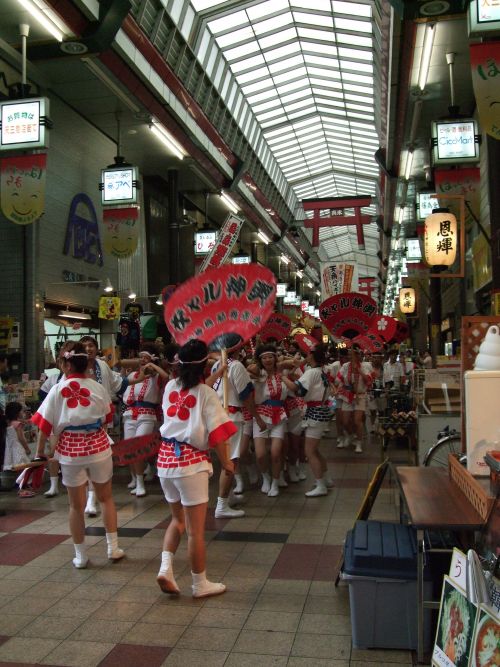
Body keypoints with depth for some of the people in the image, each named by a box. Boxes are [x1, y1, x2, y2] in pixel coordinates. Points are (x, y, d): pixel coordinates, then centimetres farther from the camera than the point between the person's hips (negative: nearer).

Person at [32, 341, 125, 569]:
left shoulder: (58, 390, -8)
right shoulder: (97, 388, -4)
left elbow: (45, 425, -8)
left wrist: (40, 452, 1)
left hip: (70, 450, -1)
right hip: (98, 446, 1)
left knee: (76, 505, 12)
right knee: (106, 498, 19)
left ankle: (80, 556, 22)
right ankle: (113, 548, 22)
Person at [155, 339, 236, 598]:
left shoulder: (170, 387, 4)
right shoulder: (206, 394, -11)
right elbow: (217, 433, -12)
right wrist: (226, 462, 0)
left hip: (166, 458, 6)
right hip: (192, 462, -6)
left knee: (178, 519, 24)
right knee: (196, 529, 6)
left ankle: (166, 567, 8)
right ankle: (200, 584, 19)